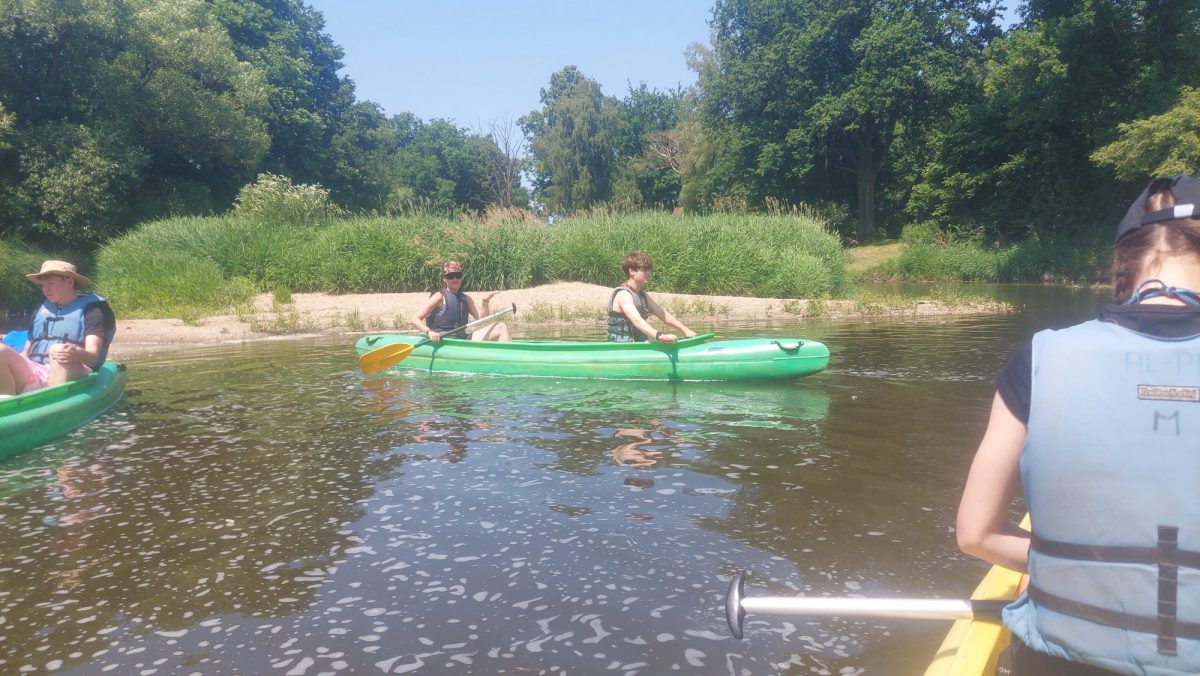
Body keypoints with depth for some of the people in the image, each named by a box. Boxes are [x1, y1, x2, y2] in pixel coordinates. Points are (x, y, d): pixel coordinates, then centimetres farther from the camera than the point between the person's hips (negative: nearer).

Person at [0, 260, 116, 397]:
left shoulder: (91, 309, 6)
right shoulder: (41, 311, 25)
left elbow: (93, 356, -8)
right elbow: (26, 353, 23)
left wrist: (77, 354, -32)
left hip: (69, 374, -5)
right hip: (32, 377, 5)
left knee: (58, 350, -36)